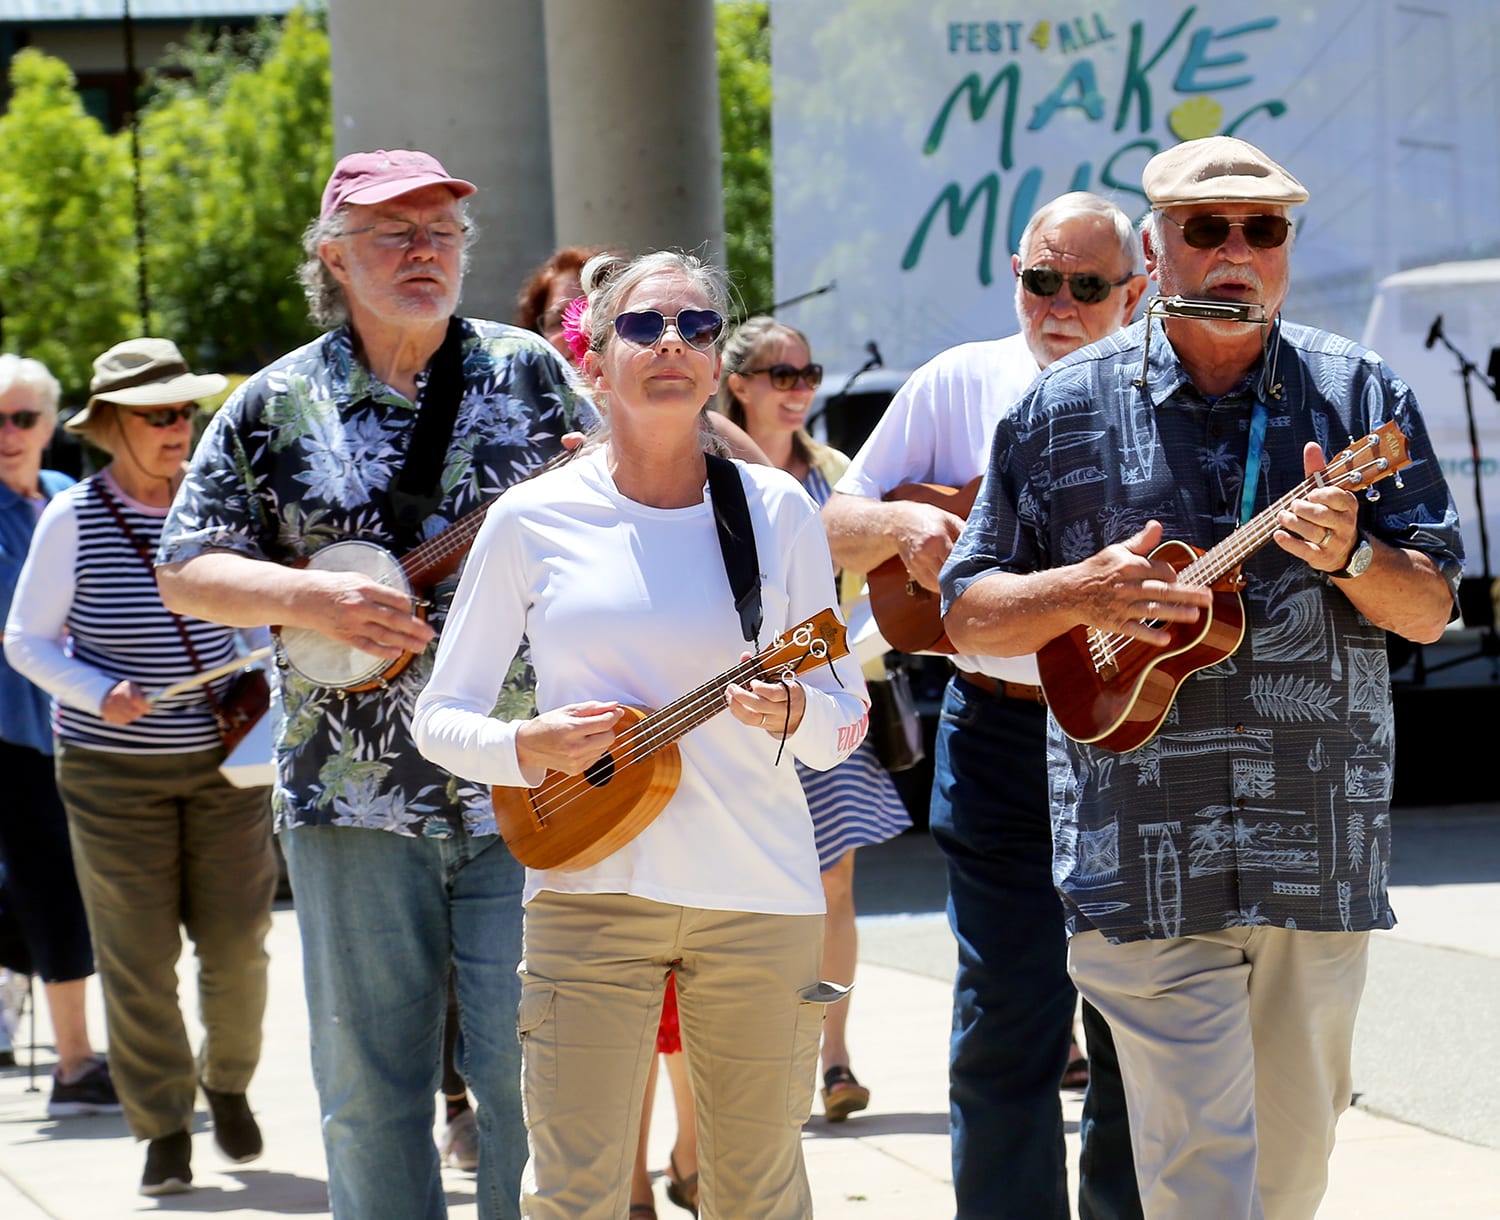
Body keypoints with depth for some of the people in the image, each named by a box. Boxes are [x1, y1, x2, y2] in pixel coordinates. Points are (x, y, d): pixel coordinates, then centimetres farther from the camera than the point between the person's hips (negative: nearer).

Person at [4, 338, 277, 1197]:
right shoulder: (73, 519, -6)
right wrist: (98, 693, -16)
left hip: (226, 759, 2)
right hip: (114, 770, -2)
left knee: (237, 943, 2)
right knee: (138, 956, -1)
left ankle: (228, 1080, 29)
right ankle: (165, 1131, 11)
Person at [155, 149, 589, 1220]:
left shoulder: (531, 376, 6)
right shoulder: (277, 407, 6)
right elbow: (184, 570, 7)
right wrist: (307, 597, -11)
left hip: (520, 793, -1)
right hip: (354, 802, 1)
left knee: (532, 1079, -3)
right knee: (369, 1085, 5)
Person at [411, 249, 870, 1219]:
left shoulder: (777, 509, 5)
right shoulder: (535, 519, 2)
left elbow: (848, 721, 8)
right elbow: (441, 716, 7)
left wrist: (790, 712, -14)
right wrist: (525, 748, -14)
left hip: (762, 894, 1)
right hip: (592, 891, -1)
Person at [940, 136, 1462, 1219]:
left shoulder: (1358, 394, 7)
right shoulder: (1067, 410, 4)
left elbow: (1430, 611, 3)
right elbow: (968, 613, 7)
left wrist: (1348, 556, -18)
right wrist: (1082, 592, -13)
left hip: (1321, 844, 2)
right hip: (1148, 860, -2)